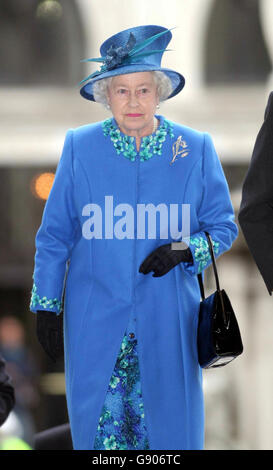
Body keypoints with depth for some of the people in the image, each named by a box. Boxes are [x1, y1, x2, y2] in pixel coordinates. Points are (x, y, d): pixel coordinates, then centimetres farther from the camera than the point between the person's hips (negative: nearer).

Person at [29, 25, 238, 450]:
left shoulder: (196, 149, 1)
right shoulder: (80, 147, 1)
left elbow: (223, 227, 6)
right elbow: (54, 235, 6)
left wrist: (185, 249, -14)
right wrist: (46, 306, 4)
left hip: (168, 321, 0)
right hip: (95, 318, 0)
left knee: (168, 424, 3)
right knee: (99, 421, 1)